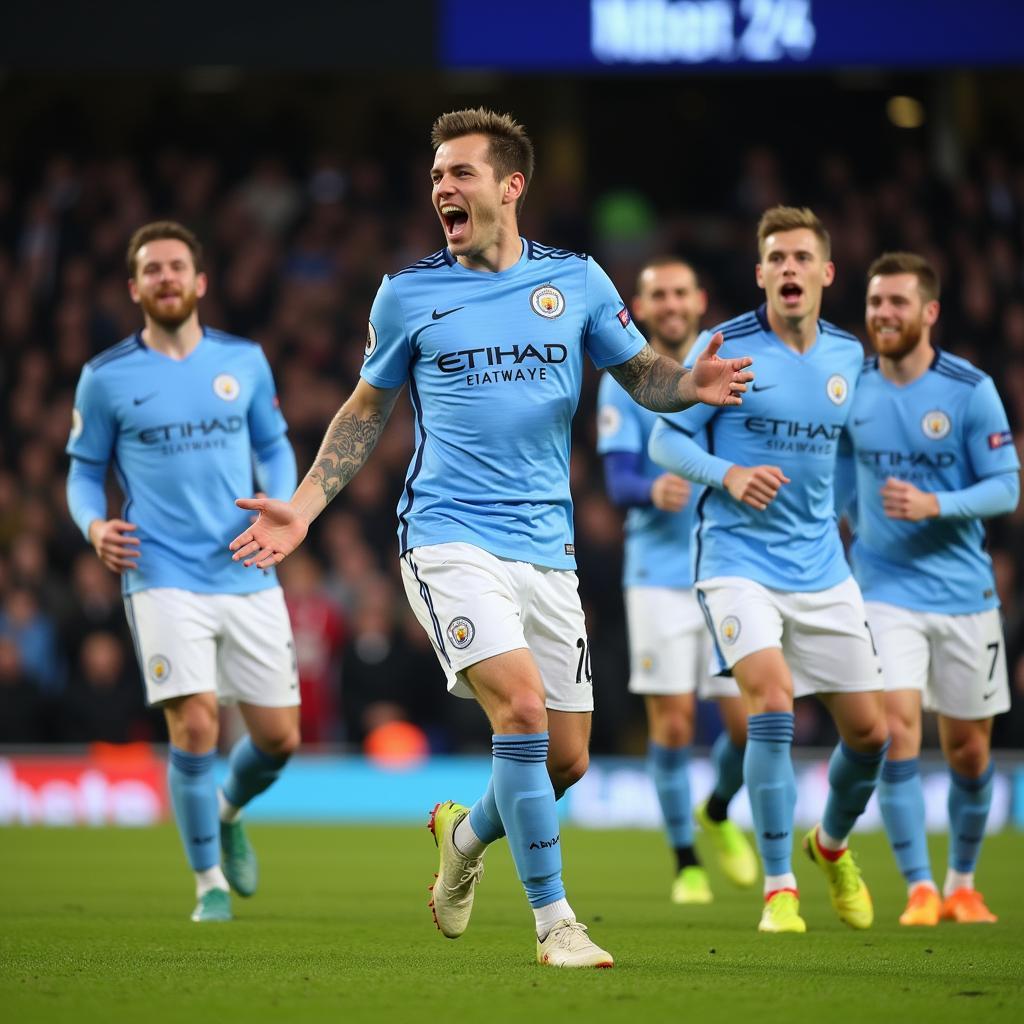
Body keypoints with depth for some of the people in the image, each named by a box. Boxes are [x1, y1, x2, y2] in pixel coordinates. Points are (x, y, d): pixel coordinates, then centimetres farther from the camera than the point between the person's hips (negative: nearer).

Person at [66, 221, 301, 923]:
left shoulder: (244, 361, 6)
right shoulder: (106, 377, 1)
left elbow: (273, 446, 17)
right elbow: (85, 469, 9)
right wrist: (94, 524, -11)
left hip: (248, 576, 3)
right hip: (165, 580, -3)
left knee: (279, 738, 4)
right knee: (195, 726, -15)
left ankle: (228, 811, 38)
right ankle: (210, 880, 4)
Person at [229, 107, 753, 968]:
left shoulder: (576, 280, 6)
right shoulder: (407, 293, 3)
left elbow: (641, 372, 14)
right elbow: (368, 409, 14)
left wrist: (690, 384, -9)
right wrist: (304, 508, 6)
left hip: (547, 546, 3)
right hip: (449, 535, -3)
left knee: (566, 759, 4)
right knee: (521, 704, -23)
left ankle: (466, 835, 36)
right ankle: (554, 920, -13)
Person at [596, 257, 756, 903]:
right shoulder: (624, 382, 2)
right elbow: (618, 479, -7)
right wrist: (653, 492, -27)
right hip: (660, 574, -2)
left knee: (748, 724, -2)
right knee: (673, 723, -5)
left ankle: (718, 813, 29)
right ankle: (686, 861, 10)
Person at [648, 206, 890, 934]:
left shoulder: (849, 356, 6)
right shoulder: (727, 349, -7)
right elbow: (665, 439, -5)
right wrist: (729, 475, -21)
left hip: (822, 568, 5)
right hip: (740, 563, -5)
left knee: (869, 730, 4)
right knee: (772, 703, -23)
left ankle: (833, 844, 36)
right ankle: (780, 889, -13)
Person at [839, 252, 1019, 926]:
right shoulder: (852, 389, 0)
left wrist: (934, 505, -23)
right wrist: (861, 517, 5)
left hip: (964, 591, 0)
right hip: (885, 587, 0)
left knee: (968, 745, 7)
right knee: (897, 726, -16)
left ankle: (963, 883, 27)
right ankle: (920, 888, -10)